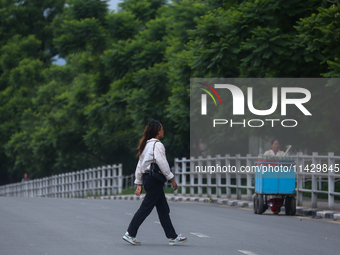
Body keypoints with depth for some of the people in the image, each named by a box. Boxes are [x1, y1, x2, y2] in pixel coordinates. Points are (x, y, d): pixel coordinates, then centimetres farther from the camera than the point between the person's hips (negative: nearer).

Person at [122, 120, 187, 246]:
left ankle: (172, 237, 11)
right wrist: (172, 179, -12)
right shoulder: (157, 145, -12)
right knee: (146, 208, -5)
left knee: (163, 209, 10)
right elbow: (162, 163, -18)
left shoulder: (146, 145, 16)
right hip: (154, 179, -10)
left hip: (147, 178, 10)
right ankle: (130, 234, -4)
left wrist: (139, 184, 18)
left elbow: (139, 166, 16)